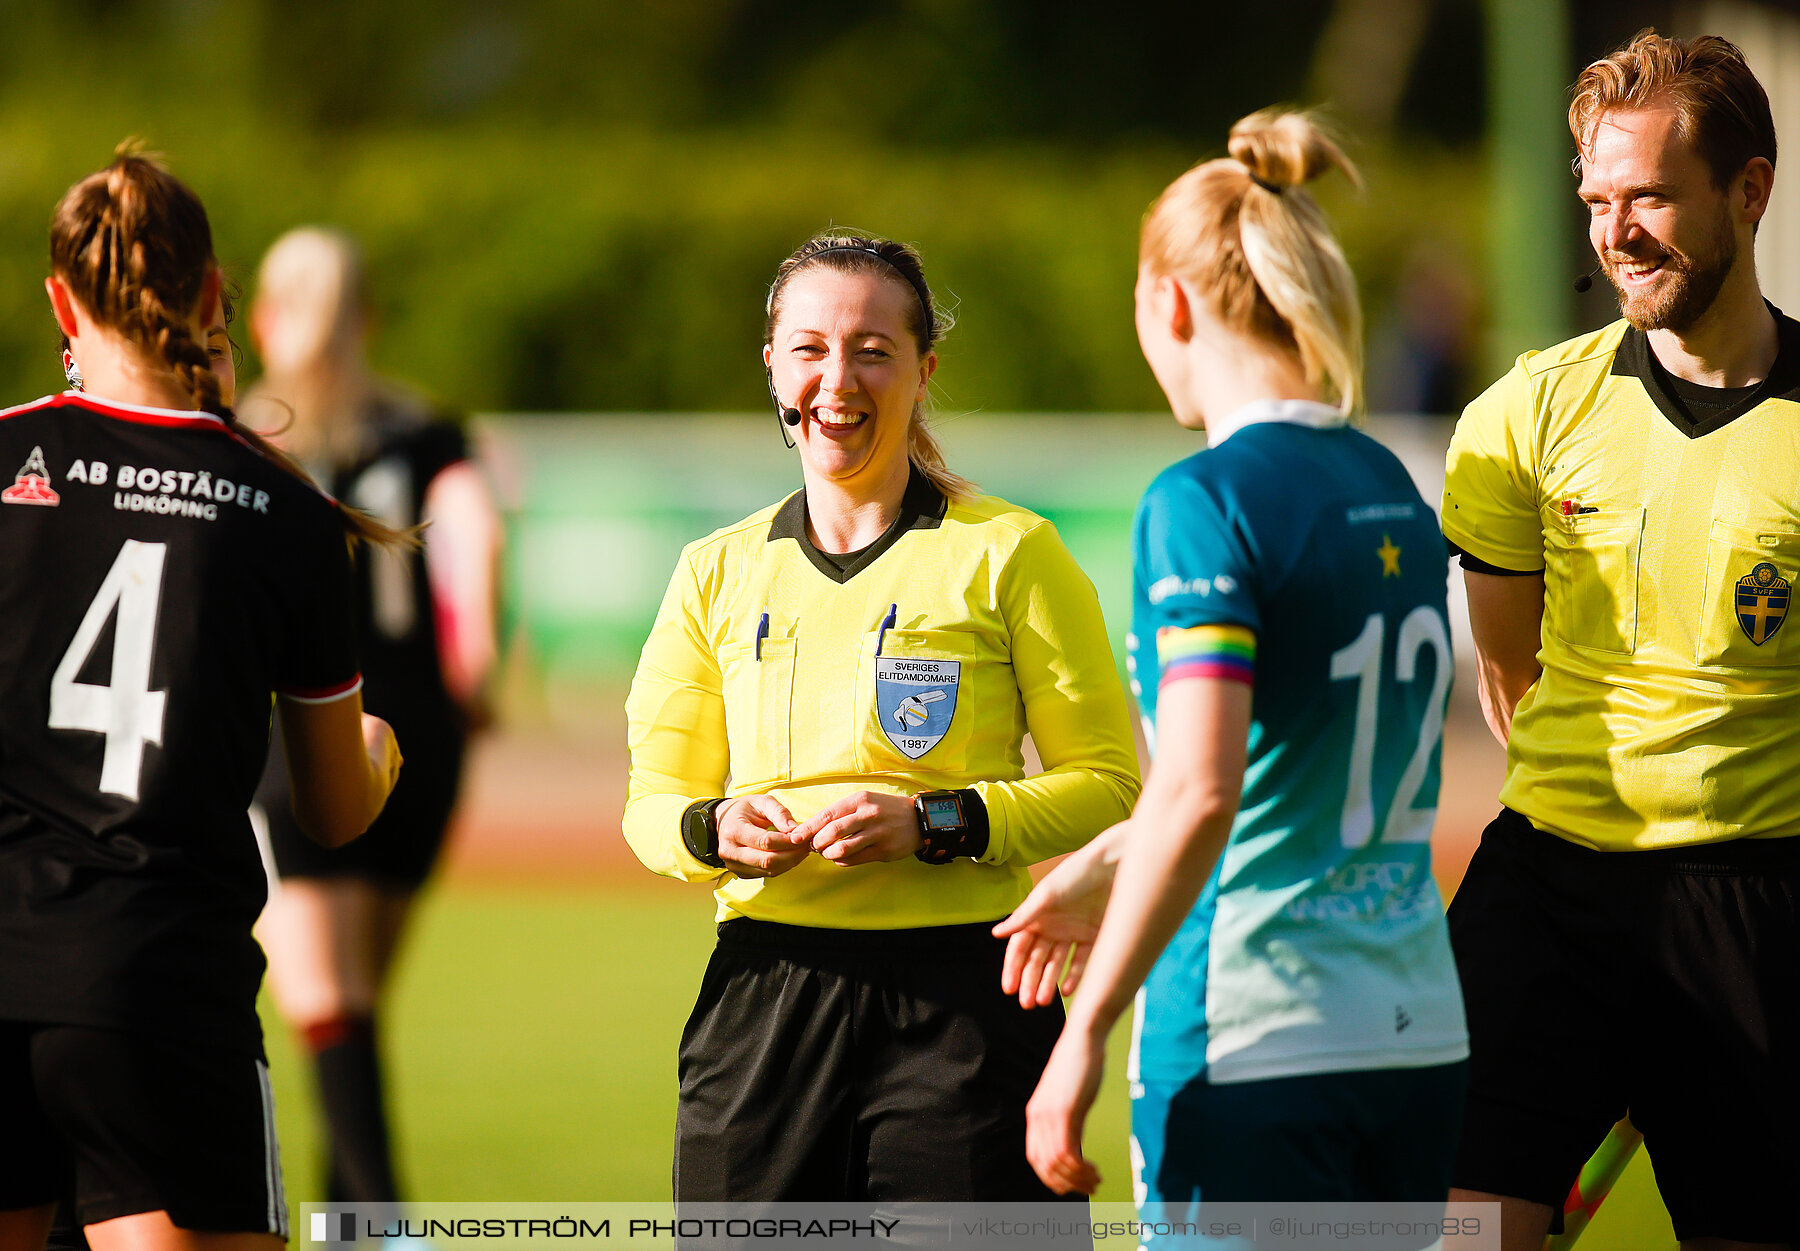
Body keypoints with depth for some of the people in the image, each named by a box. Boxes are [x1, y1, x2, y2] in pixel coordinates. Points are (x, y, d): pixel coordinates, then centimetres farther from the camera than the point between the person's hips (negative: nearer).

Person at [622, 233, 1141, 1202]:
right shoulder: (718, 573, 13)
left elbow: (1110, 787, 1)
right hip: (761, 1002, 3)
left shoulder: (1010, 555, 2)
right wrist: (714, 829, -6)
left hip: (960, 1003, -3)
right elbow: (651, 801, 17)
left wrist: (935, 822, -14)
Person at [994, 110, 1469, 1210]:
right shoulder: (1393, 493, 12)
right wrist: (1101, 871, 34)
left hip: (1251, 1049, -7)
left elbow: (1199, 794, -22)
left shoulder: (1205, 501, -12)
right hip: (1421, 1036, 7)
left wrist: (1085, 1033, -18)